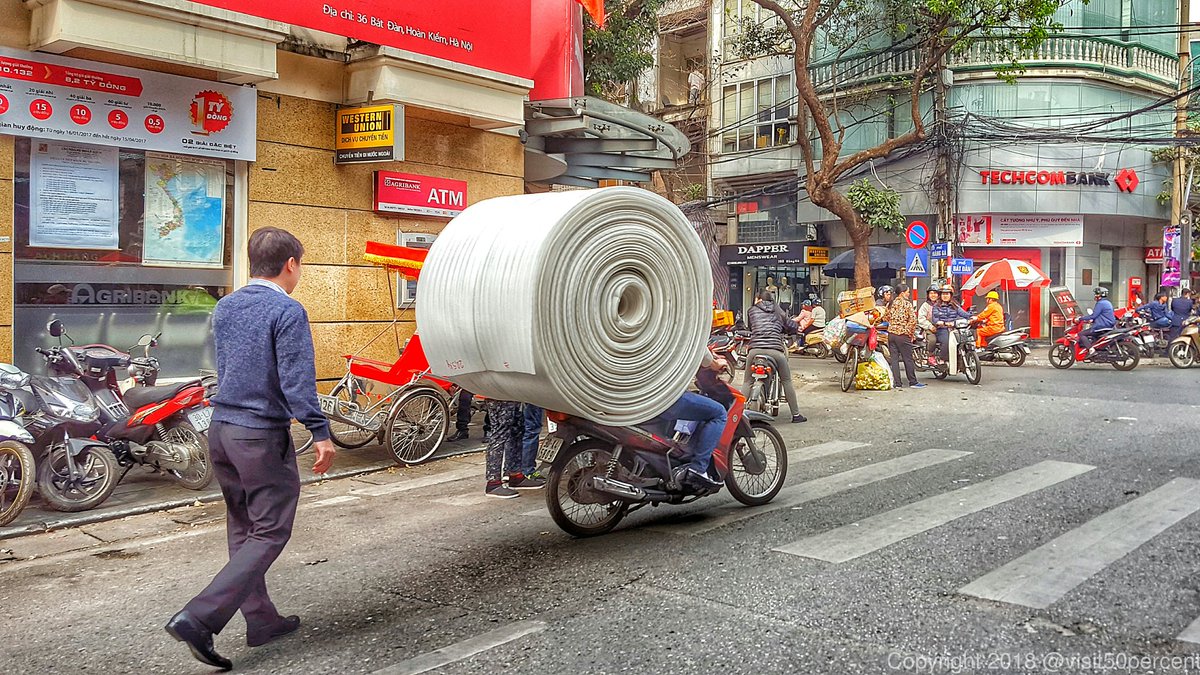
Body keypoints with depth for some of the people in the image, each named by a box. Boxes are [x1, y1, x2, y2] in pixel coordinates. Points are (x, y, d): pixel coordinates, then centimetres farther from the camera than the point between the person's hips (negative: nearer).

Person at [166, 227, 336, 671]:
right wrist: (320, 434, -14)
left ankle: (261, 619, 26)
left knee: (243, 529, 17)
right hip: (262, 436, -8)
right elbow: (297, 381, -19)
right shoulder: (287, 312, -15)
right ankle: (198, 618, -8)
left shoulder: (225, 308, 9)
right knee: (270, 533, 0)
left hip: (221, 430, 9)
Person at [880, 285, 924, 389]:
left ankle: (897, 383, 5)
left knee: (894, 359, 6)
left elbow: (885, 318, 13)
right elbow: (912, 320, -12)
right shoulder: (907, 304, -8)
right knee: (908, 359, 4)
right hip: (903, 335, -5)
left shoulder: (889, 305, 7)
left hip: (891, 333, 5)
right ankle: (913, 382, 12)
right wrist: (911, 333, -2)